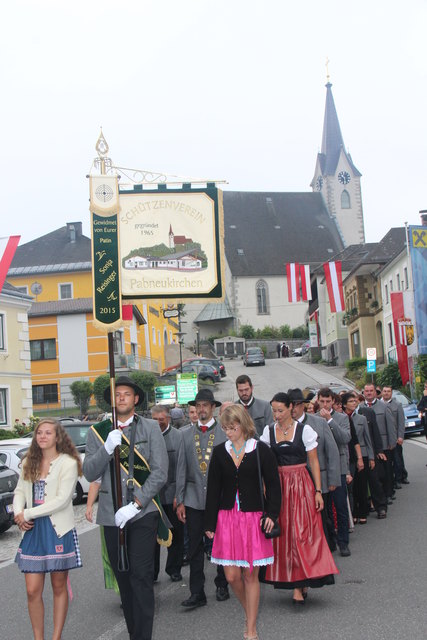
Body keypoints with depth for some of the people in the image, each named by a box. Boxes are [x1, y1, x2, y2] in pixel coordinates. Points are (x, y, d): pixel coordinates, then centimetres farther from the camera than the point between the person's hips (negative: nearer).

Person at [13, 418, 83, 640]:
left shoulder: (68, 463, -8)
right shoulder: (29, 462, 9)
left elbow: (62, 499, -15)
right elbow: (20, 491, 12)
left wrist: (27, 514, -14)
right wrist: (18, 513, -8)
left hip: (59, 530, -4)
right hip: (33, 531, 4)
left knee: (59, 588, 8)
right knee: (33, 590, 1)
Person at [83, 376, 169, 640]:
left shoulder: (150, 428, 1)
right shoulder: (98, 431, 8)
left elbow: (160, 473, -5)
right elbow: (90, 474, 2)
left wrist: (135, 505, -12)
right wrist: (107, 448, -15)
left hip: (143, 512, -3)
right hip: (112, 514, 3)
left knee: (141, 576, -8)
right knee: (123, 576, 10)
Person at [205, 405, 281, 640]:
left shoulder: (261, 450, -2)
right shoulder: (220, 452, 5)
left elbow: (273, 485, 2)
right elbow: (213, 489, 7)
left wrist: (271, 514, -10)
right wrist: (210, 523, 5)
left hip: (254, 518, -2)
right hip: (227, 517, 2)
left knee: (250, 575, 3)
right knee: (232, 576, 1)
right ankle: (249, 613, 29)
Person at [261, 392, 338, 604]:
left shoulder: (304, 430, -2)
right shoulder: (269, 431, 6)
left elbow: (314, 462, 1)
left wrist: (318, 491, -4)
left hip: (301, 485, -3)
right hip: (278, 486, 3)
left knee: (302, 532, -5)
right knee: (284, 534, 2)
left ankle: (302, 582, 3)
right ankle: (296, 584, 9)